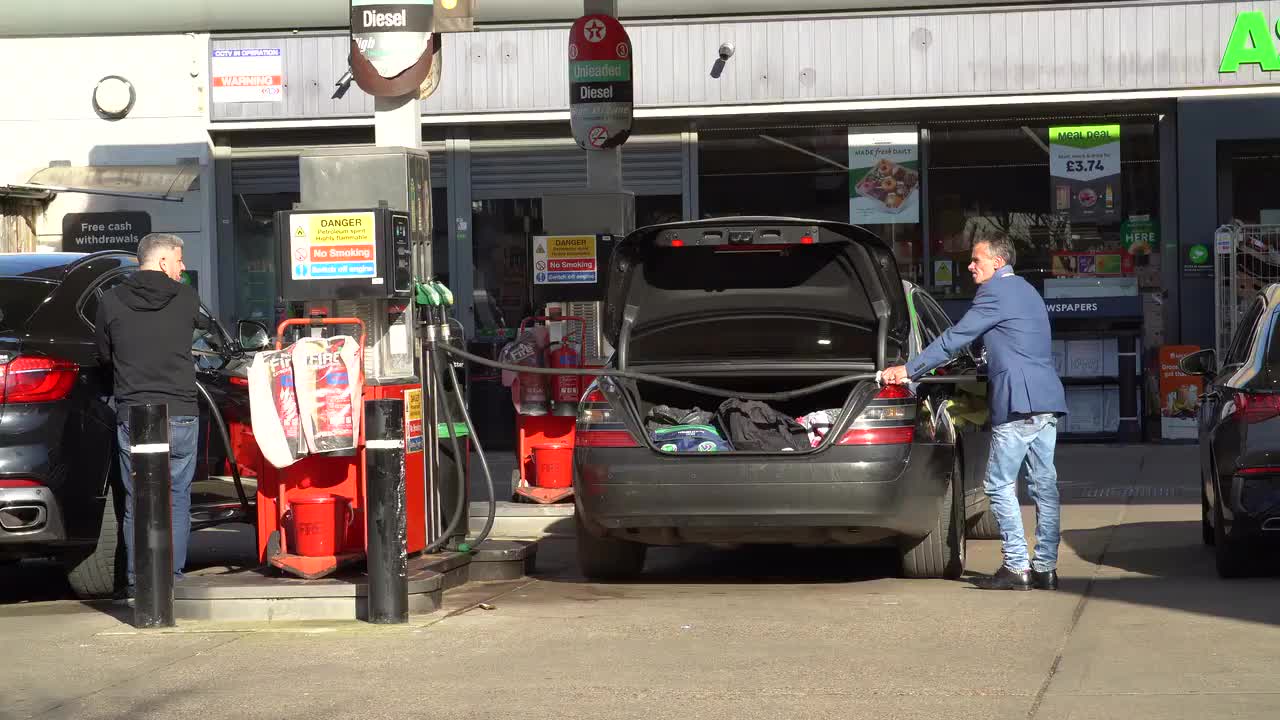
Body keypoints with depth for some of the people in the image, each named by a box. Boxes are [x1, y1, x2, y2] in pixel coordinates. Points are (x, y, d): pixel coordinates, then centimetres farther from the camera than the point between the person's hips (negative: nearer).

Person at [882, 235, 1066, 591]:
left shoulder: (996, 292, -7)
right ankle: (1045, 568, 7)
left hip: (1019, 403, -9)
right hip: (1048, 401, 9)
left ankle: (1016, 567, -6)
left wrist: (909, 369, -5)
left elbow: (956, 338, -9)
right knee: (1044, 485, 7)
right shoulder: (1027, 292, 22)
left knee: (1001, 485, -3)